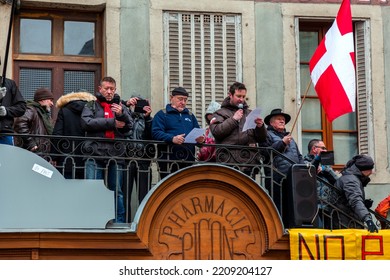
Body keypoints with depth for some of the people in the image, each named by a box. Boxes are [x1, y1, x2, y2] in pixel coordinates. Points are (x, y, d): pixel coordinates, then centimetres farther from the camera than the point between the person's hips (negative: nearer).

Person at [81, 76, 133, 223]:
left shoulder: (121, 107, 18)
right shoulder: (91, 105, 11)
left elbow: (129, 126, 6)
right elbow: (86, 122, -7)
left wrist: (122, 114, -14)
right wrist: (112, 123, -6)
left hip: (116, 155, 2)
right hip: (95, 154, -2)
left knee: (117, 192, 5)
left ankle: (119, 222, 9)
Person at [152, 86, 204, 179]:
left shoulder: (190, 115, 24)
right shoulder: (162, 114, 5)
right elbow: (155, 133, -9)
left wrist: (200, 139, -5)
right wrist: (172, 139, -25)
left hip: (188, 160, 5)